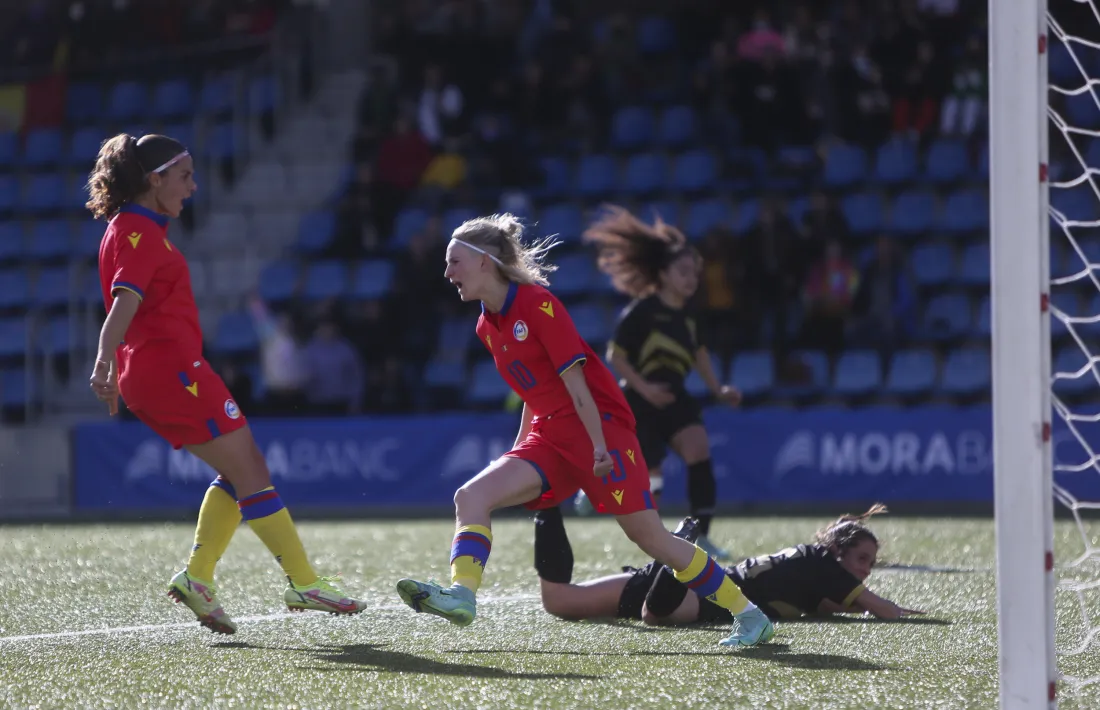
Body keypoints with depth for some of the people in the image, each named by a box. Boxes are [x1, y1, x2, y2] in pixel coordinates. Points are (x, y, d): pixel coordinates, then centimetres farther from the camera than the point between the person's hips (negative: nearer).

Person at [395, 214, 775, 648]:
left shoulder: (537, 303, -12)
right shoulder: (487, 327, 11)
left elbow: (574, 378, -16)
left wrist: (599, 445, -19)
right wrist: (518, 454, 23)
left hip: (599, 426, -8)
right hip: (550, 436, 8)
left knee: (649, 537, -10)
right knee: (471, 496, -13)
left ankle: (748, 615, -1)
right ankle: (462, 593, -27)